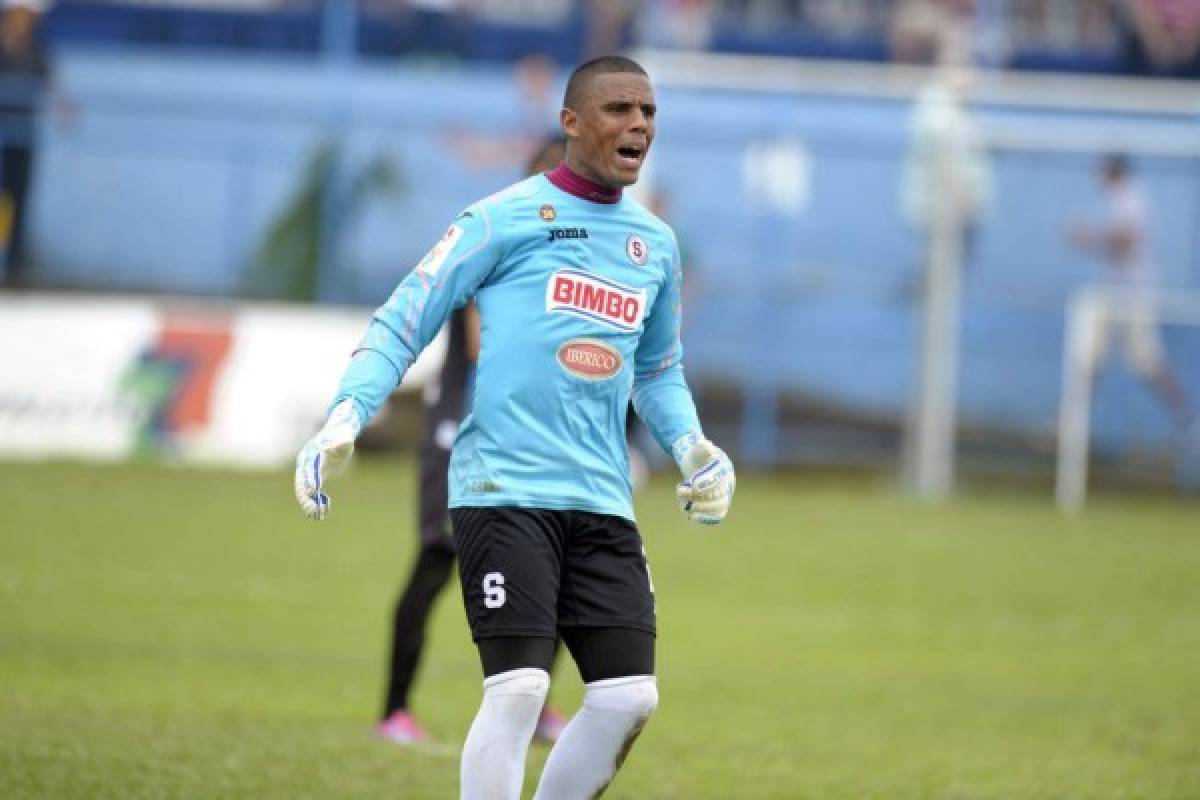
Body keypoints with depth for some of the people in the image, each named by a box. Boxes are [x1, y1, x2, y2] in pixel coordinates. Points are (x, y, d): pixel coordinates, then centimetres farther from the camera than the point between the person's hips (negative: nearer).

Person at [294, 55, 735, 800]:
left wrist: (692, 446, 11)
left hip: (602, 502, 6)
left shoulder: (657, 243, 17)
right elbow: (401, 324, -1)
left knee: (629, 696, -2)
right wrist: (346, 416, -15)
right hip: (504, 488, -6)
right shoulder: (506, 218, -1)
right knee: (520, 687, -16)